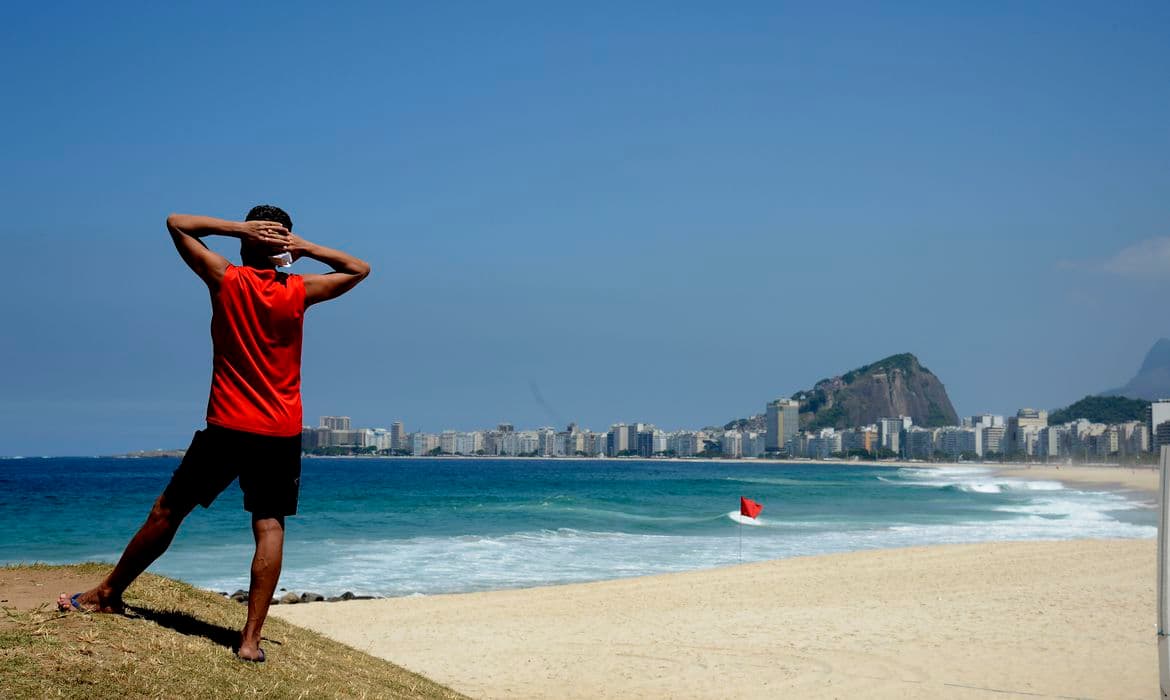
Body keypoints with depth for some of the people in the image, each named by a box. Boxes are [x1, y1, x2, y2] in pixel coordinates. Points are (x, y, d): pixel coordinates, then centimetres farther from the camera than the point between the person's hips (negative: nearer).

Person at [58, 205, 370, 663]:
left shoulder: (225, 280, -5)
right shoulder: (299, 292, -3)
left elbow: (177, 223, 4)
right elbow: (359, 270, 11)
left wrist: (238, 227, -1)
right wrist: (306, 248, 0)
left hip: (227, 427, 0)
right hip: (281, 433, 0)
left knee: (168, 511, 12)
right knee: (269, 528, -1)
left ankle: (108, 593, 27)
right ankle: (251, 638, -10)